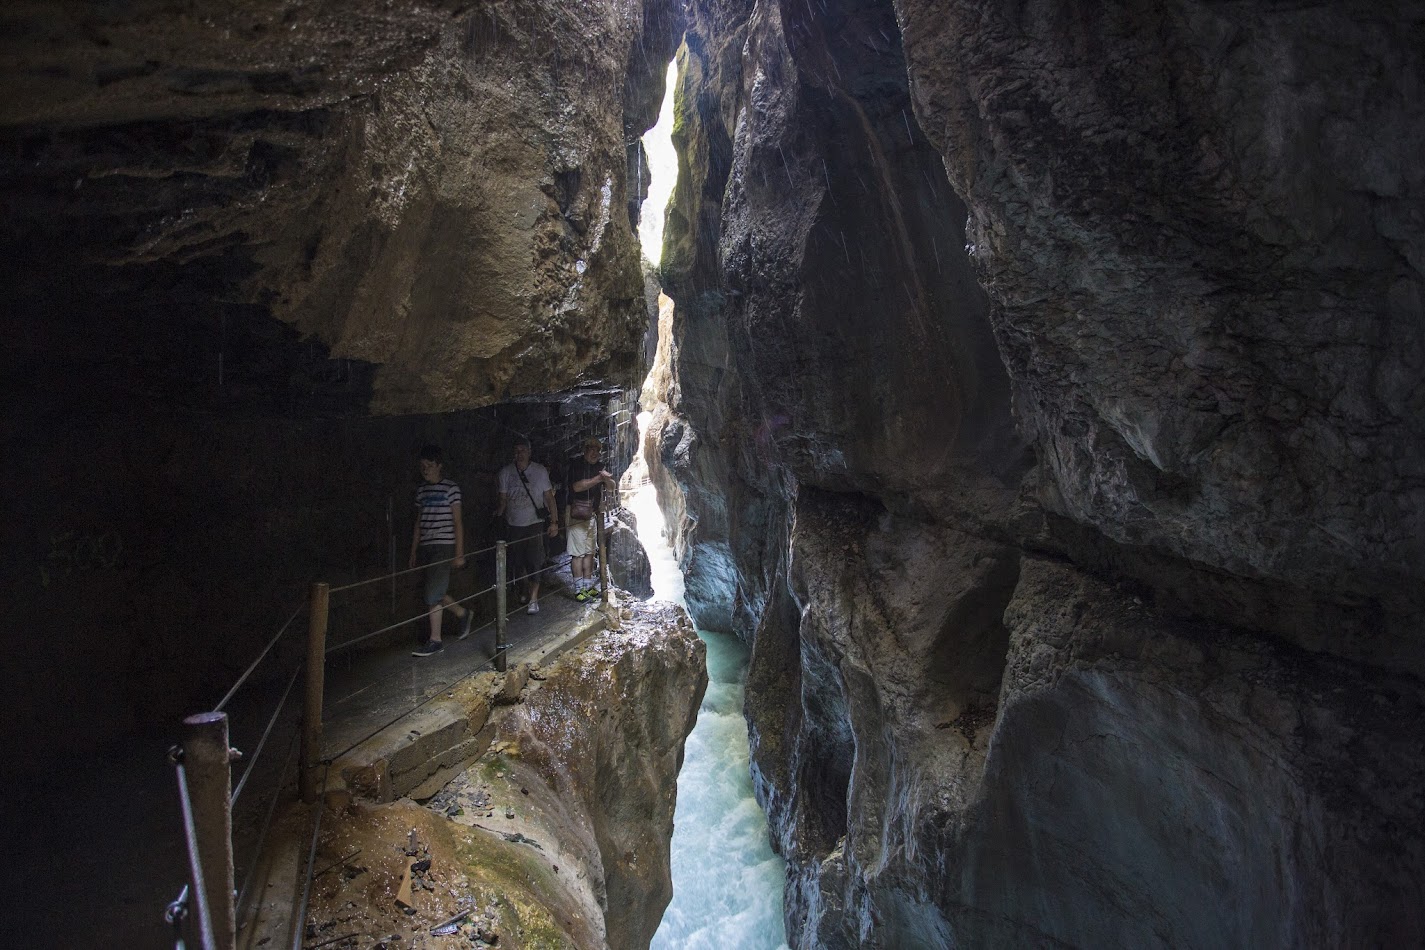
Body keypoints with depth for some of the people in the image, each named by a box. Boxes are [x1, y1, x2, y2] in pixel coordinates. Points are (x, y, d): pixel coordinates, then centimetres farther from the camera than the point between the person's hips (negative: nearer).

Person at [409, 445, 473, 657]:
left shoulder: (450, 488, -5)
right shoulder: (421, 490, 12)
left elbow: (457, 523, -5)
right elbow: (418, 522, 16)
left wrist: (459, 553, -8)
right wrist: (413, 551, 15)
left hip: (443, 546, -6)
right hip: (425, 547, 6)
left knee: (433, 594, -7)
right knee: (435, 593, 11)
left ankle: (435, 640, 4)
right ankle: (463, 614, 35)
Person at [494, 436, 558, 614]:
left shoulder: (540, 471, -3)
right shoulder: (506, 472, 1)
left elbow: (549, 497, 1)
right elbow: (503, 499, 6)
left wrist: (554, 521, -4)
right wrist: (497, 517, -8)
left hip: (534, 524, -2)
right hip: (514, 524, 2)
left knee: (534, 561, -8)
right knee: (517, 561, 9)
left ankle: (533, 599, -5)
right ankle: (524, 590, 29)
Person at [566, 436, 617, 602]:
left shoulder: (600, 467, 10)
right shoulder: (575, 465, -9)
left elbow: (612, 487, 8)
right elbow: (576, 486, -21)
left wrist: (607, 479, -15)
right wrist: (598, 478, -24)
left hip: (592, 514, 7)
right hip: (577, 514, -7)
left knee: (590, 551, 11)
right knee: (578, 552, -7)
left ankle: (589, 586, 18)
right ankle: (579, 589, -3)